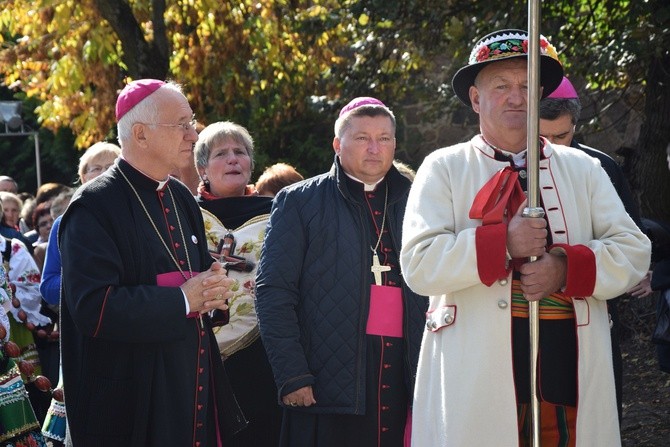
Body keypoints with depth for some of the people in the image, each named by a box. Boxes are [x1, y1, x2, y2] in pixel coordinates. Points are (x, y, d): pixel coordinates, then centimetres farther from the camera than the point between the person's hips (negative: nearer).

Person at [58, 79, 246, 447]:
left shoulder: (181, 199, 12)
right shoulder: (95, 206, -13)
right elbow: (93, 308, -22)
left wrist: (212, 288, 0)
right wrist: (183, 299, -17)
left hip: (195, 385, 8)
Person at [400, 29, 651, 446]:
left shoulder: (583, 168, 13)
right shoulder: (444, 168, 5)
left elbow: (634, 251, 5)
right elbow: (418, 265, -7)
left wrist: (567, 267, -13)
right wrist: (504, 242, -17)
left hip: (574, 375, 3)